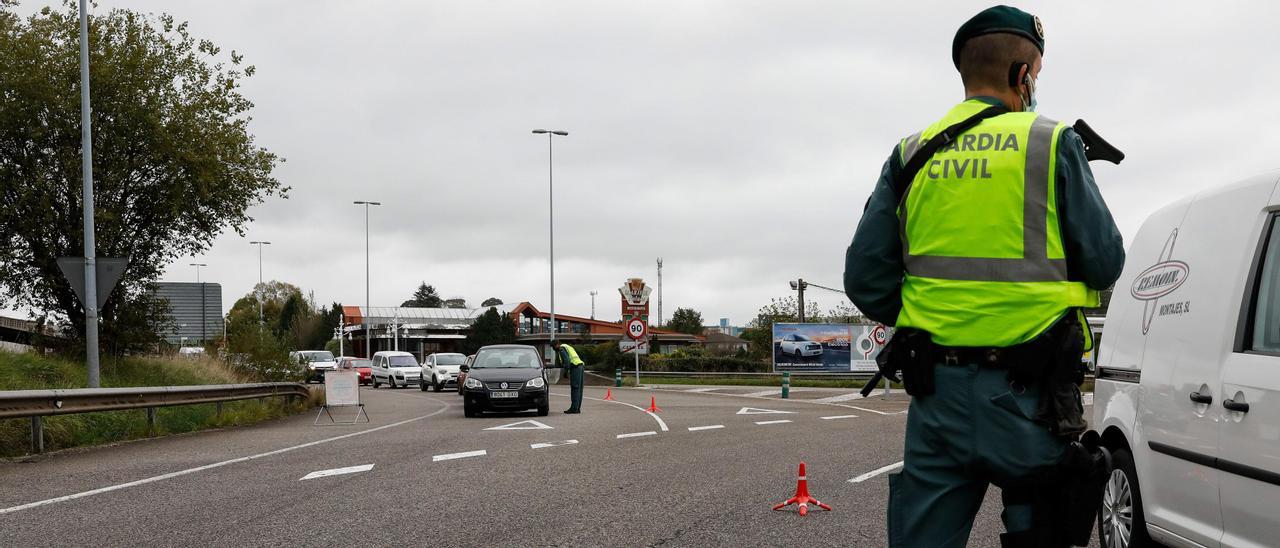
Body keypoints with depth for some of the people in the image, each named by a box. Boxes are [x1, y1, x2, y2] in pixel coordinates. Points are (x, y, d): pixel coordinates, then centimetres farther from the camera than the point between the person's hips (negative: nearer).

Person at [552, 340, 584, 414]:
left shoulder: (562, 349, -2)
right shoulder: (567, 347, 28)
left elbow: (567, 360, -16)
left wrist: (566, 371, -12)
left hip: (575, 367, -10)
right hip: (580, 366, 10)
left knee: (575, 388, -10)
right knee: (578, 389, 8)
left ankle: (574, 408, -12)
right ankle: (577, 408, 10)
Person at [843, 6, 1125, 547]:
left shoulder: (912, 155, 7)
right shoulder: (1052, 144, -2)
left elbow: (865, 280, 4)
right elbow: (1106, 264, -1)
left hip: (936, 390, 3)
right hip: (1028, 395, -3)